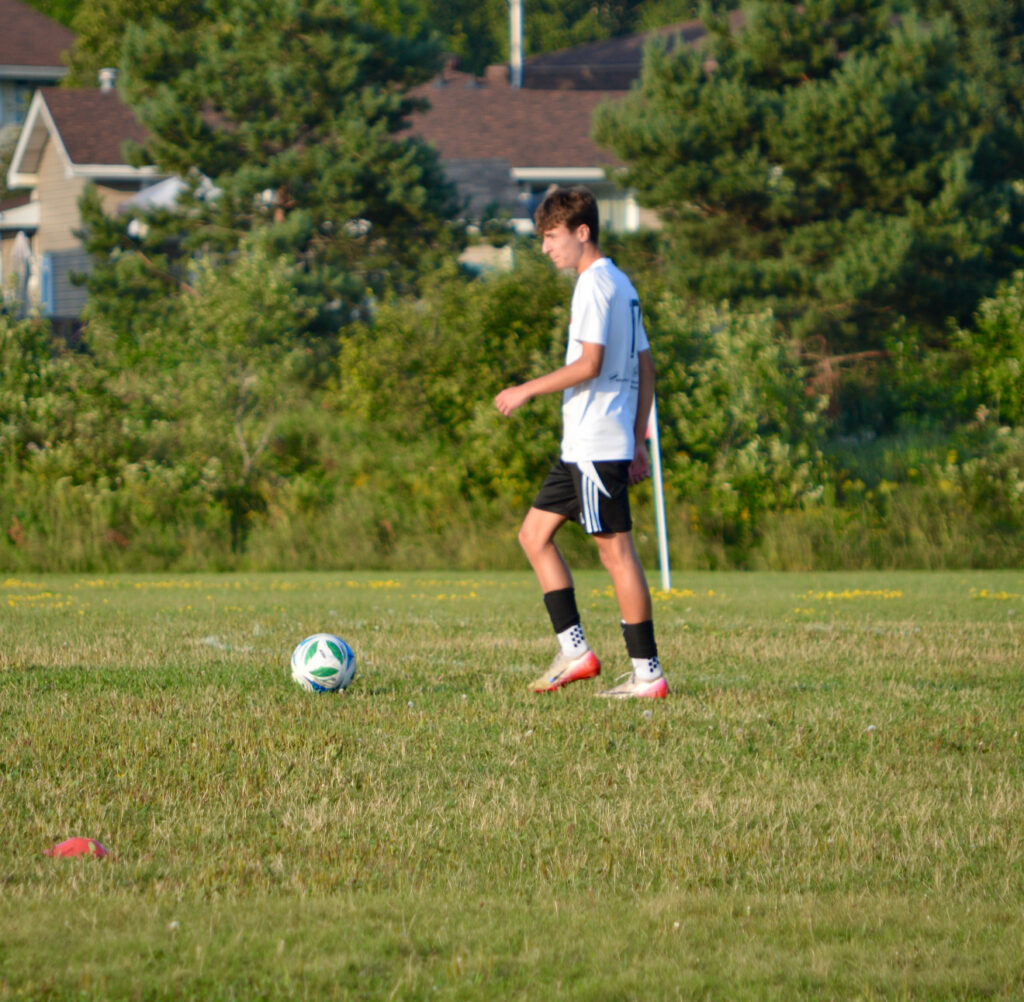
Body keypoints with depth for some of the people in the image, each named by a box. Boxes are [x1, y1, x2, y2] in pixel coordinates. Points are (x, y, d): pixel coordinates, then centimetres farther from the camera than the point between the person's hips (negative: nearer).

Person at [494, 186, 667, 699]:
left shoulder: (594, 285, -12)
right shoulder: (621, 284, 17)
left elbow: (589, 364, -21)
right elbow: (645, 367, 19)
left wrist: (528, 390, -12)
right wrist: (638, 439, 20)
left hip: (597, 448, -10)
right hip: (582, 447, 10)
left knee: (616, 551, -7)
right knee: (534, 534, 12)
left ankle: (647, 673, -5)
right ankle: (574, 649, 9)